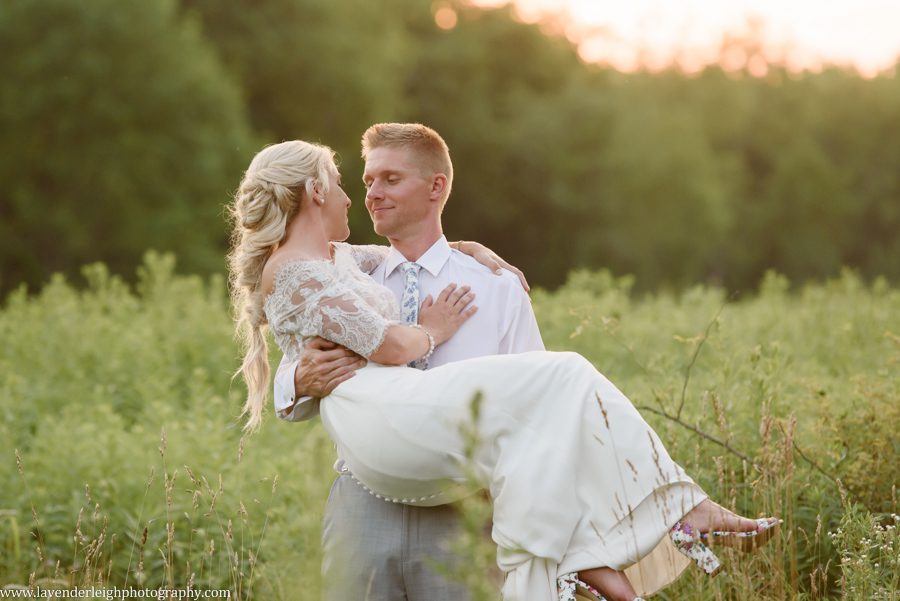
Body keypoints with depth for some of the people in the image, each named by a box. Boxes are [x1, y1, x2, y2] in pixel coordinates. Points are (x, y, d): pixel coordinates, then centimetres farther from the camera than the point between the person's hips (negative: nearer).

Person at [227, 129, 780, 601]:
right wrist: (434, 331, 10)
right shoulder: (292, 274, -2)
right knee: (559, 382, -16)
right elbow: (388, 347, -9)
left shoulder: (334, 256, 28)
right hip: (380, 419, -10)